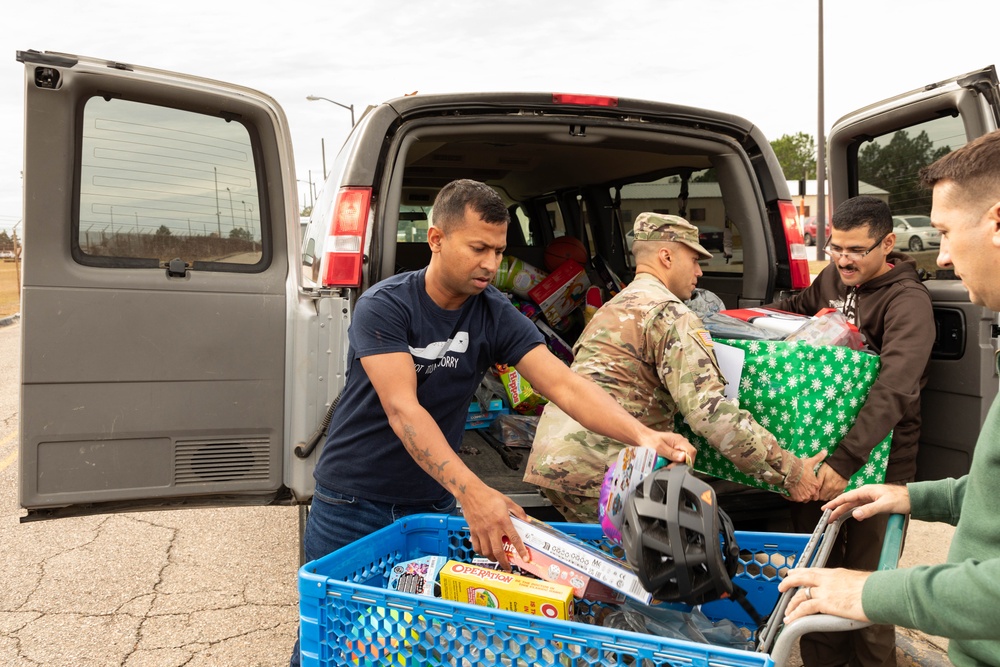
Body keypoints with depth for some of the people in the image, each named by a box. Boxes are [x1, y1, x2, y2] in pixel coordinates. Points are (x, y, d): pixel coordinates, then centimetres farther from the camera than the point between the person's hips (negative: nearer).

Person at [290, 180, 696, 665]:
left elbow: (564, 384, -18)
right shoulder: (384, 305, -19)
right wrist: (471, 490, -43)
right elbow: (402, 408, -31)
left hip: (431, 503, 3)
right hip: (352, 502, -3)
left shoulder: (496, 315, -8)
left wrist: (641, 434, -35)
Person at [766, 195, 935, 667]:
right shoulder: (832, 278, 4)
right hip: (817, 449, 6)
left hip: (878, 459, -6)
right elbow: (799, 307, 26)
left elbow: (893, 390, -30)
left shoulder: (907, 301, -17)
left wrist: (847, 459, -39)